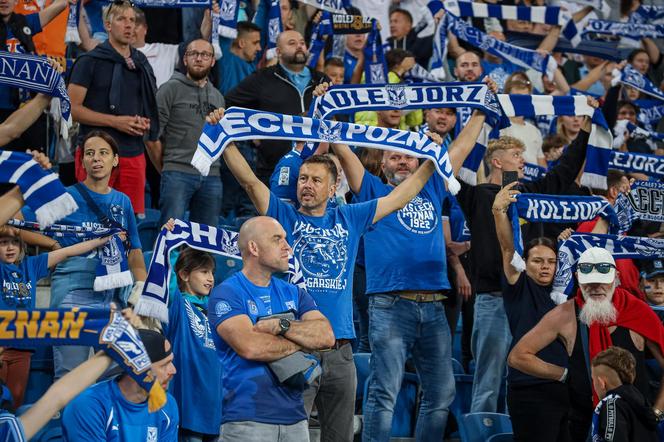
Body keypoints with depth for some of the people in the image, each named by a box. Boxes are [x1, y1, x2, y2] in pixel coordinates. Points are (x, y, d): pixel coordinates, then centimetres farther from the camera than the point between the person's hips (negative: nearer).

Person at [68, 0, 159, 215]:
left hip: (134, 154, 5)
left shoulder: (141, 64, 15)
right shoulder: (90, 61, -2)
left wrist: (145, 123, 3)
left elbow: (151, 107, 26)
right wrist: (115, 121, -15)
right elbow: (73, 108, -8)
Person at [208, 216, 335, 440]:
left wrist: (281, 326, -13)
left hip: (295, 417, 5)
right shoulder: (226, 294, -3)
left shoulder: (294, 293, 16)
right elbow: (250, 347, -18)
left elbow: (327, 336, 1)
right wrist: (303, 340, -3)